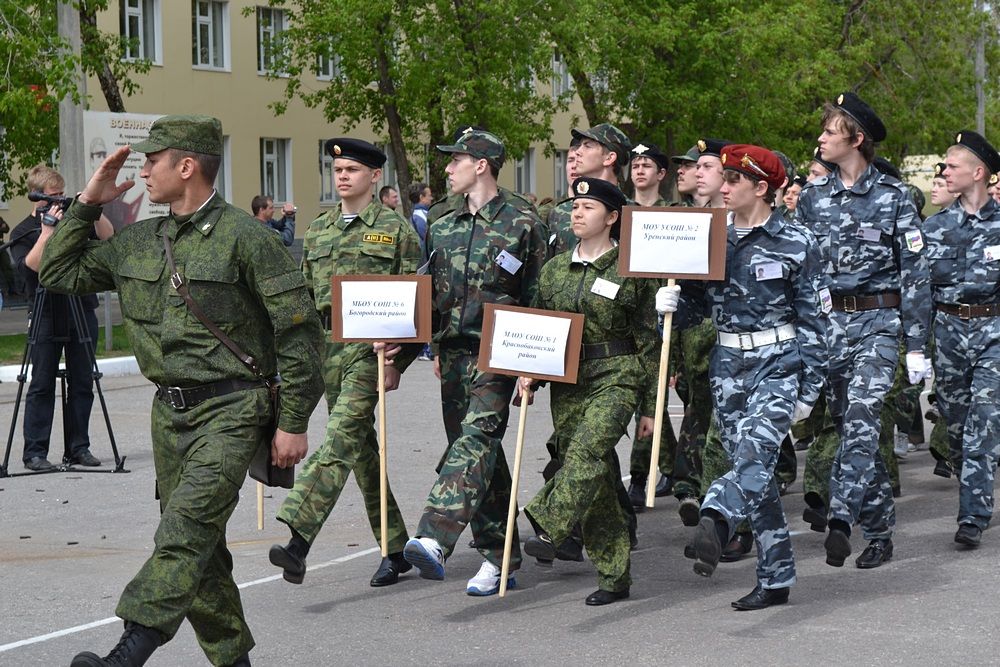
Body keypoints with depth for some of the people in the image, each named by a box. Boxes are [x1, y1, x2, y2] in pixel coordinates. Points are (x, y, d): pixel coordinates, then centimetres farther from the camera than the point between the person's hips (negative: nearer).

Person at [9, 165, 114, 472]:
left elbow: (107, 237, 2)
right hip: (46, 316, -3)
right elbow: (29, 267, -13)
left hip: (82, 312, 3)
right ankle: (35, 452, -1)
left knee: (82, 385, 5)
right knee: (42, 385, -3)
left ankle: (78, 447, 11)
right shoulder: (23, 232, 3)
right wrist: (47, 232, -17)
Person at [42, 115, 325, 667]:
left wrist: (293, 423, -9)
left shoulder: (245, 237, -10)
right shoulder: (138, 243, 11)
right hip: (170, 411, 8)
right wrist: (86, 204, 7)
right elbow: (58, 273, 17)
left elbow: (299, 331, -9)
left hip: (232, 408, -7)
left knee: (188, 525, -23)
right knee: (198, 544, 10)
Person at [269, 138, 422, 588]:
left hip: (371, 345, -6)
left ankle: (298, 541, -29)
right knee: (361, 447, 9)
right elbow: (304, 295, 20)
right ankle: (396, 549, 18)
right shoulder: (318, 230, 16)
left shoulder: (395, 229, 0)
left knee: (342, 437, -19)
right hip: (327, 344, 7)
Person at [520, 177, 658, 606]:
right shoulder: (554, 269, 12)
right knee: (594, 477, 4)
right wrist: (527, 373, 1)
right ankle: (614, 576, 8)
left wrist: (651, 406, -1)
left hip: (616, 377, -5)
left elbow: (649, 340, 0)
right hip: (568, 380, 5)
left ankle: (549, 530, -33)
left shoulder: (632, 271, -2)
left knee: (587, 450, -29)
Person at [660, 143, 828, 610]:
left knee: (756, 452, -27)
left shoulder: (796, 243, -3)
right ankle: (776, 577, 10)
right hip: (728, 363, 5)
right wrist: (672, 304, -9)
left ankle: (715, 519, -52)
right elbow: (695, 302, 16)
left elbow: (813, 319, -1)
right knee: (750, 467, 5)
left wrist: (809, 388, -4)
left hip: (778, 361, -5)